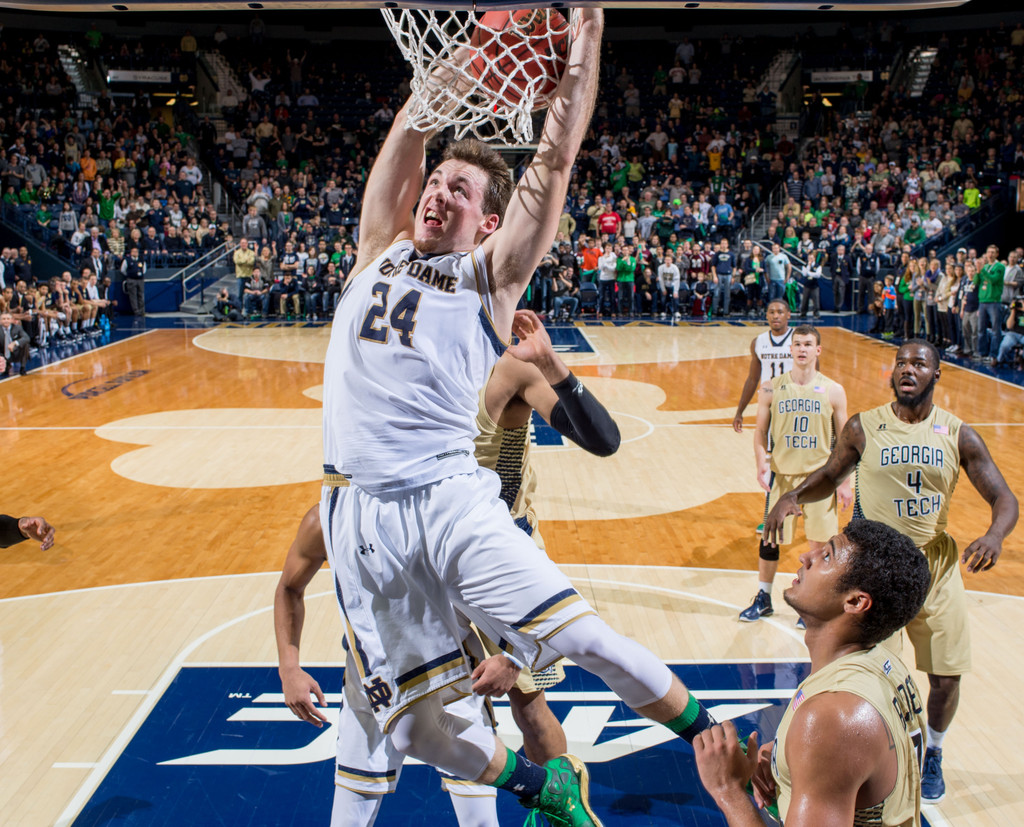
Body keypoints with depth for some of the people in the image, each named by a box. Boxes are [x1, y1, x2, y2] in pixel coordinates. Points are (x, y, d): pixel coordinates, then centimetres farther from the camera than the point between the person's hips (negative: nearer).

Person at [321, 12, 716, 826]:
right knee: (415, 726, 2)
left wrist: (587, 31, 0)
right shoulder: (381, 249, 15)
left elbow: (556, 158, 1)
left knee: (581, 637, -16)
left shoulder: (489, 277, 6)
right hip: (361, 515, 3)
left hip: (449, 497, -3)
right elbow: (413, 131, 11)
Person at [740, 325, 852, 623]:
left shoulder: (833, 391, -3)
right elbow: (760, 432, 4)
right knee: (770, 539, 8)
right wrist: (761, 463, -13)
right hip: (781, 474, 1)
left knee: (820, 542, 4)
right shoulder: (772, 388, -2)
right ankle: (763, 599, 26)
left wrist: (844, 482, -2)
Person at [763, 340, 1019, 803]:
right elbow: (831, 475, 8)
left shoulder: (958, 435, -4)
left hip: (936, 565, 2)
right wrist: (792, 497, -13)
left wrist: (995, 535, -25)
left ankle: (931, 754, 37)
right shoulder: (863, 428, -7)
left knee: (945, 677, 8)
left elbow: (1003, 499, -2)